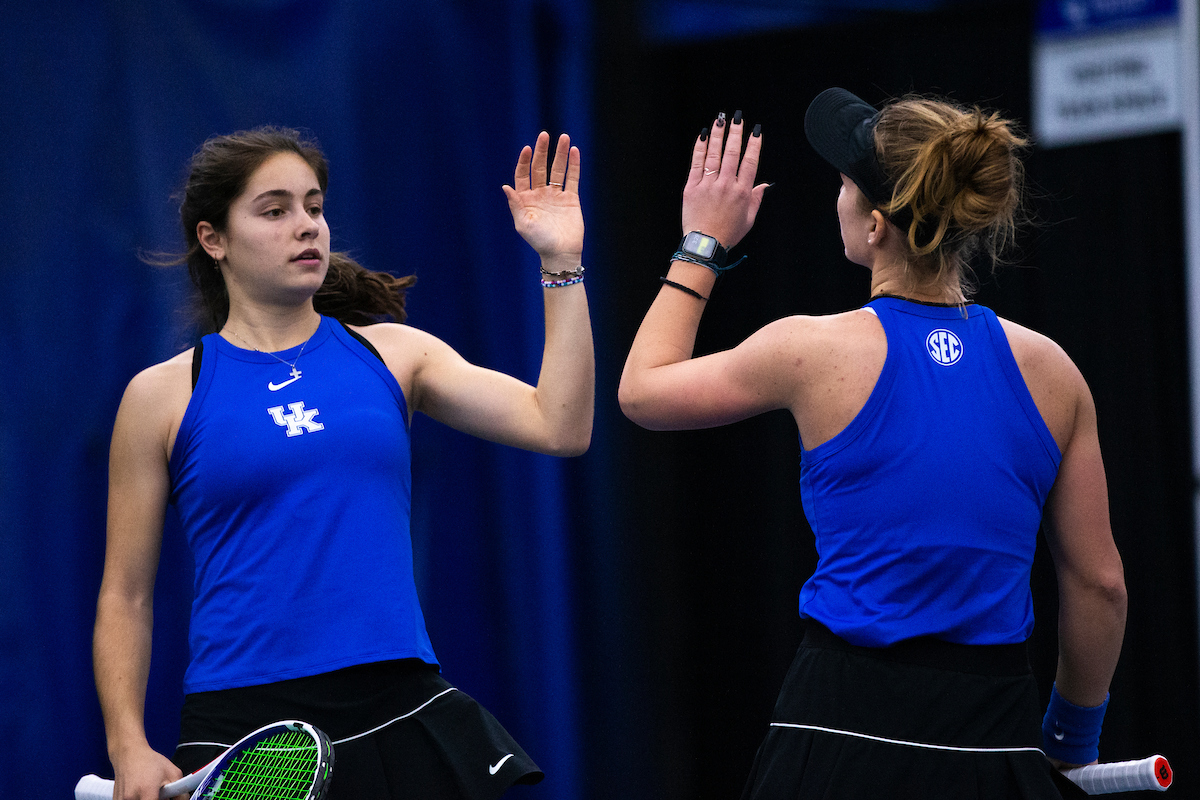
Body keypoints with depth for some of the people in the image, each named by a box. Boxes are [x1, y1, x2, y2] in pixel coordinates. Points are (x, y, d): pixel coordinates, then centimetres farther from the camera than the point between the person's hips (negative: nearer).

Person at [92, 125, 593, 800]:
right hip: (244, 725, -2)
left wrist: (562, 263, -5)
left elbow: (560, 428, -1)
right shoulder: (164, 395, 3)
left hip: (403, 713, 2)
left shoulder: (390, 352, 9)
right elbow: (125, 598, 4)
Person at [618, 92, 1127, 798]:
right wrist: (1073, 735, 18)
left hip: (843, 732, -2)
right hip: (996, 743, 2)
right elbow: (1099, 586, 4)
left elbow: (642, 390, 9)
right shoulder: (1050, 370, -1)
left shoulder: (818, 352, -8)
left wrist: (703, 244, 19)